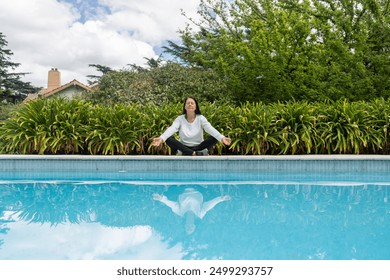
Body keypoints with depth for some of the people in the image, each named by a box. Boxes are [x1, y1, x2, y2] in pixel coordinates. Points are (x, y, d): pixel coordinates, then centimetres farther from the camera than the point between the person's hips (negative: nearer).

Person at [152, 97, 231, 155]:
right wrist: (161, 138, -42)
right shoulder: (180, 119, -2)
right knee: (168, 139, -27)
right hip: (183, 147, 0)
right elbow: (171, 129, -21)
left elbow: (210, 129, -20)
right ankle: (197, 154, -35)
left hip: (198, 147, 0)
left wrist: (222, 138, -40)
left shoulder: (201, 118, -3)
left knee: (214, 138, -24)